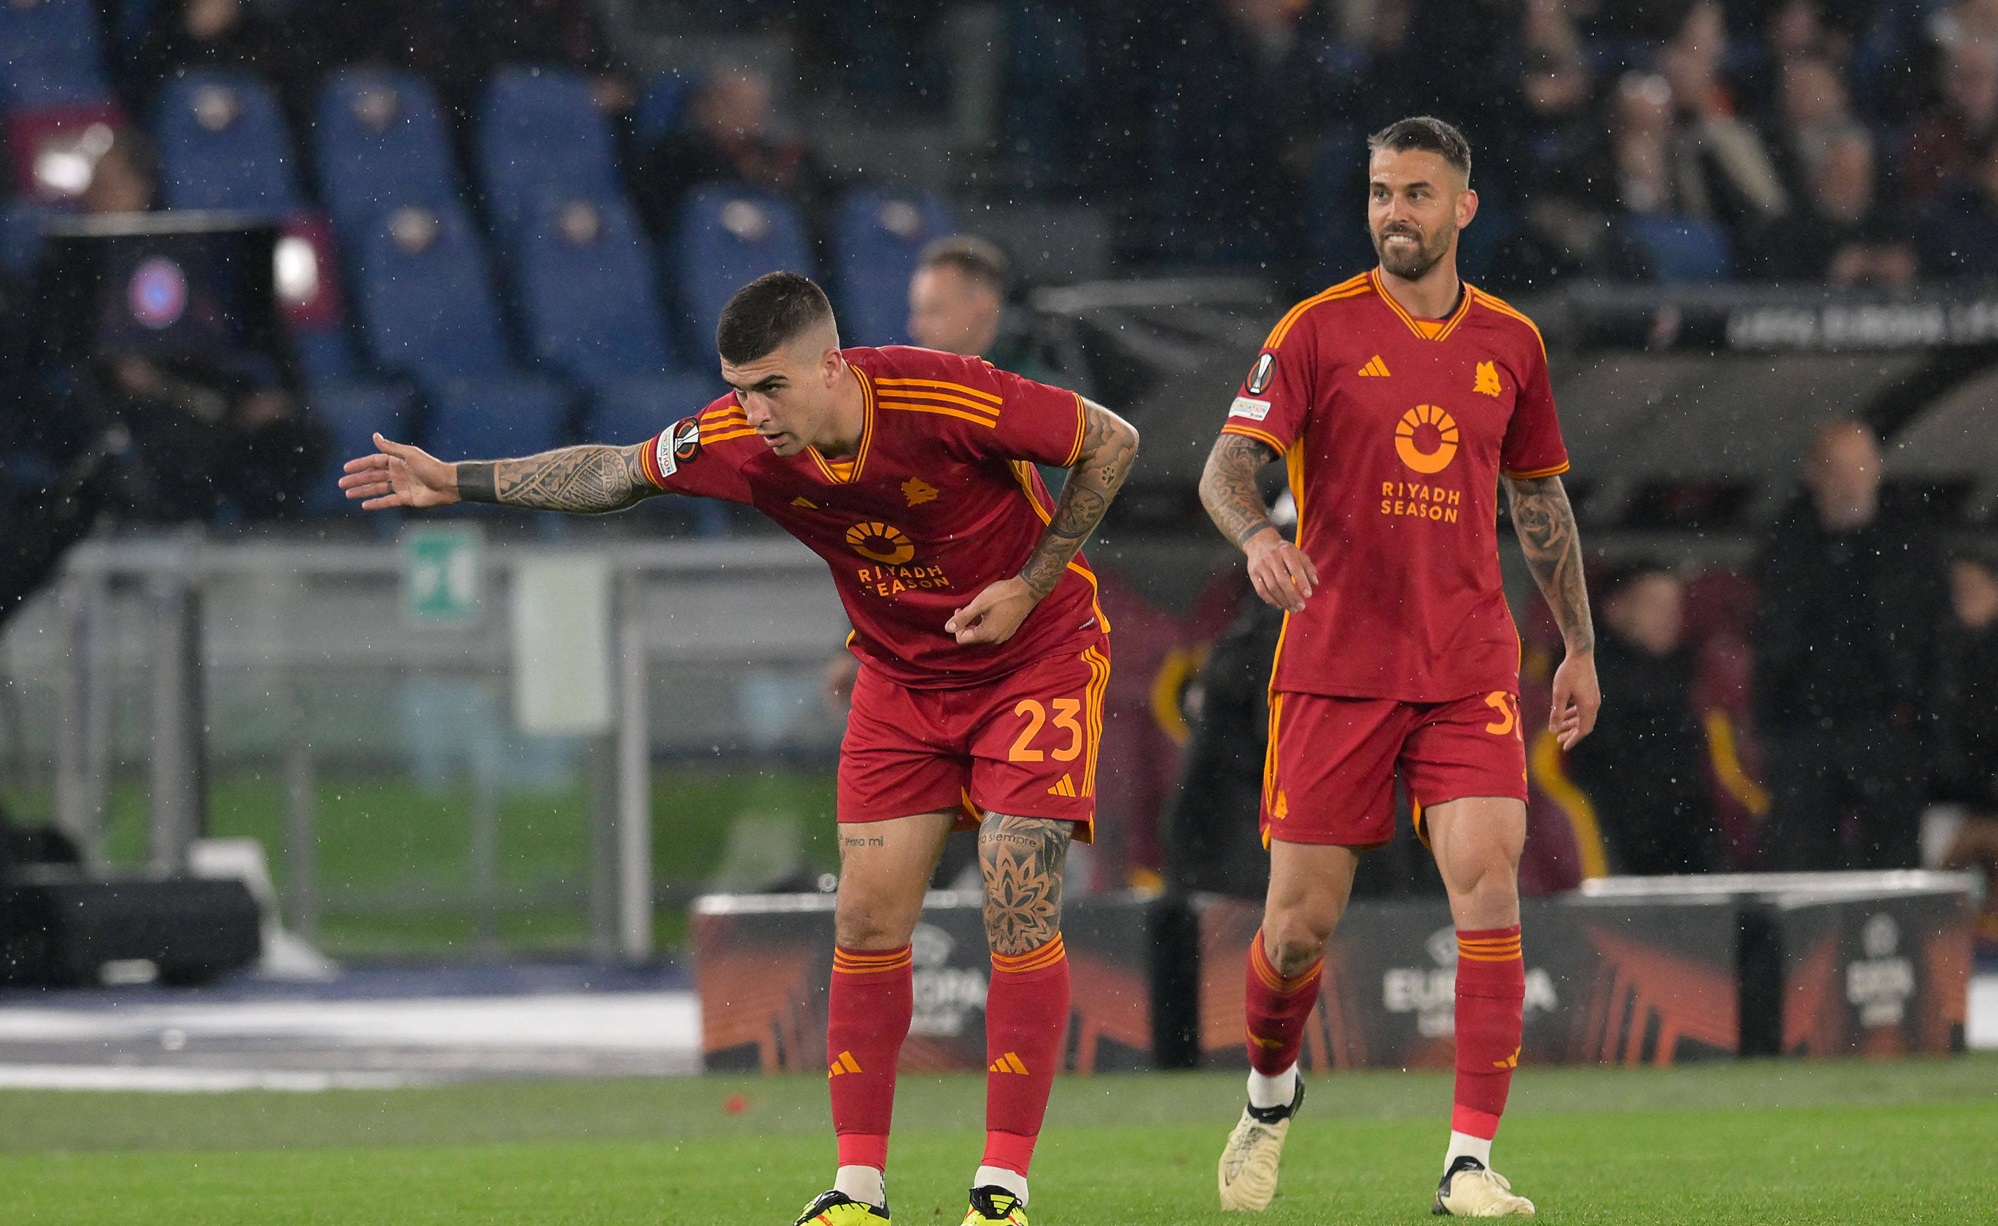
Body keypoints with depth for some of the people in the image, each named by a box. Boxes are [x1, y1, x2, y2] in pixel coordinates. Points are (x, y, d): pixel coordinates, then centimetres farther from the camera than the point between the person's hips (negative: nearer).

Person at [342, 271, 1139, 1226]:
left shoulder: (948, 401, -31)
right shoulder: (735, 442, -17)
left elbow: (1112, 442, -17)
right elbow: (611, 474, 2)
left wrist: (1030, 585, -19)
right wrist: (459, 483, 3)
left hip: (1035, 655, -4)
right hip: (900, 674, 4)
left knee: (1018, 912, -13)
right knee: (867, 919, -3)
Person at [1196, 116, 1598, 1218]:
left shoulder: (1509, 343, 9)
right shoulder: (1319, 329, -1)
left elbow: (1541, 502, 20)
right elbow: (1227, 465, -8)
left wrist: (1579, 646, 19)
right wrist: (1256, 534, -30)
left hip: (1470, 671, 2)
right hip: (1334, 665, -2)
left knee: (1488, 886, -16)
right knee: (1300, 923, 0)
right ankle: (1271, 1091, 32)